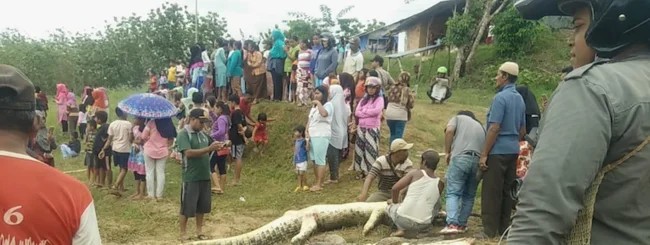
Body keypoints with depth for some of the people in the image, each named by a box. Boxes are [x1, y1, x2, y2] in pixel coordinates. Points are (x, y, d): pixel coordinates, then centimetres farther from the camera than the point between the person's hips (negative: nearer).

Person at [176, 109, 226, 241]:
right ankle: (183, 235, 17)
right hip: (191, 178, -7)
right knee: (187, 207, 4)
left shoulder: (202, 134, 10)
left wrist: (215, 146, -3)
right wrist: (209, 149, -26)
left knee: (202, 206, 15)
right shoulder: (184, 134, -12)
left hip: (204, 176, 7)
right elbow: (189, 153, -23)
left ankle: (199, 232, 29)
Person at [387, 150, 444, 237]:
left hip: (403, 220, -3)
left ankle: (401, 229, 7)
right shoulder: (440, 184, 7)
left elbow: (394, 189, -8)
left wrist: (395, 202, 13)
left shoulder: (415, 174, -2)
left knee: (390, 206, 31)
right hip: (422, 225, 3)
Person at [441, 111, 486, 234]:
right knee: (469, 195, 14)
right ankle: (462, 225, 15)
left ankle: (452, 224, -17)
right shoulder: (480, 126, 34)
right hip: (479, 161, 5)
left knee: (453, 192, -5)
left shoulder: (458, 118, 21)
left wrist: (447, 152, 6)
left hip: (460, 158, -4)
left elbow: (449, 131, 0)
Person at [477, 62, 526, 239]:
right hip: (513, 151, 9)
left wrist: (484, 154, -16)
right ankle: (503, 229, 19)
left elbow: (494, 128, -19)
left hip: (498, 151, -8)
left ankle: (490, 231, 3)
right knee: (506, 191, 12)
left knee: (491, 192, -2)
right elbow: (522, 130, 17)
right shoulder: (519, 98, 12)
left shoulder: (500, 97, -15)